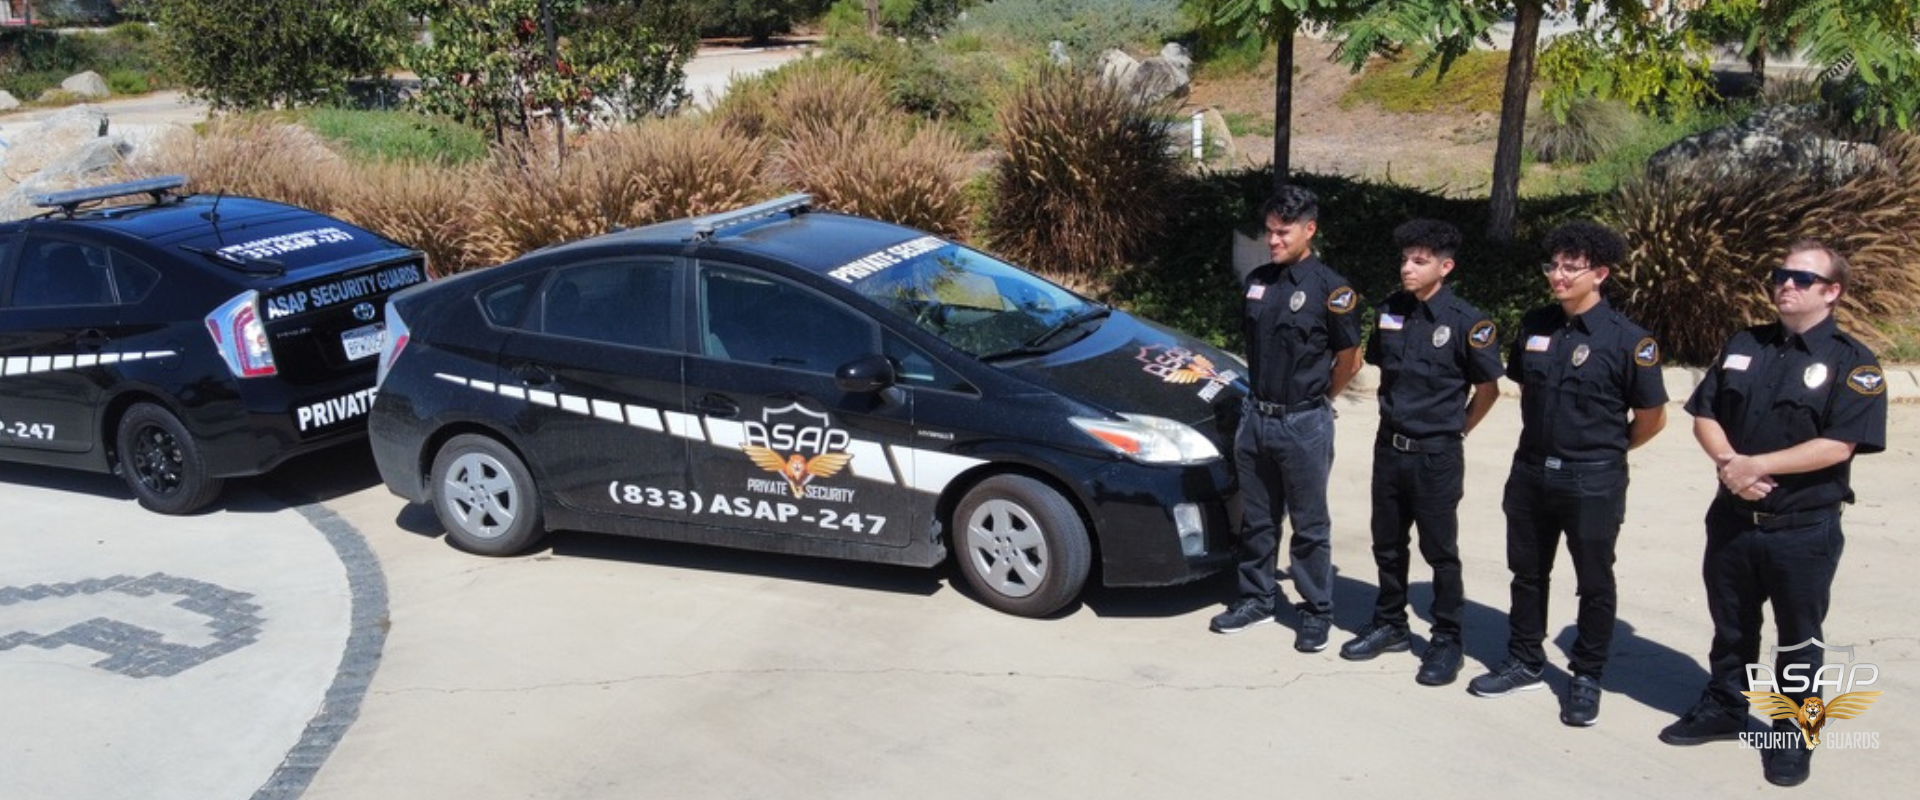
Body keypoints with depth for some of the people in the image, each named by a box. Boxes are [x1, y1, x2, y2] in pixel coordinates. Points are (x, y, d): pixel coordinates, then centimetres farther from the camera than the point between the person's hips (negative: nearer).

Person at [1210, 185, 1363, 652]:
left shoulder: (1330, 288, -11)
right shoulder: (1257, 282, 6)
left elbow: (1349, 359, -3)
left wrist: (1318, 399, 8)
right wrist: (1263, 391, 14)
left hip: (1304, 425, -5)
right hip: (1256, 417, 6)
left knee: (1309, 525, 6)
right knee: (1256, 519, 16)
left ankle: (1317, 613, 18)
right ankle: (1257, 598, 30)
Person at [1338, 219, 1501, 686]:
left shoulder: (1465, 322, -13)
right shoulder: (1389, 312, 2)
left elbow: (1488, 388, -3)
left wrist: (1457, 427, 5)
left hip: (1436, 455, -5)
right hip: (1389, 448, 5)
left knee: (1440, 552, 5)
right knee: (1388, 546, 15)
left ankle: (1447, 642, 16)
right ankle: (1390, 626, 30)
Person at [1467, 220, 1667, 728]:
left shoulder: (1627, 340, -13)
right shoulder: (1534, 326, 2)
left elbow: (1652, 418, -4)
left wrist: (1605, 450, 6)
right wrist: (1544, 441, 14)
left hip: (1593, 482, -5)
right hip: (1531, 471, 5)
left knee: (1594, 583, 9)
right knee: (1527, 572, 16)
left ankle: (1587, 678, 23)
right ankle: (1524, 662, 31)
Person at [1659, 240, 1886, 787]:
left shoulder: (1851, 362, -9)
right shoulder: (1743, 346, 7)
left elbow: (1837, 445, -19)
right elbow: (1705, 415, 5)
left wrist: (1756, 465, -21)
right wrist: (1728, 462, -13)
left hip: (1805, 528, -4)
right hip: (1732, 516, 4)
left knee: (1798, 639, 10)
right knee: (1730, 627, 18)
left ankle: (1793, 735, 24)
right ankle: (1722, 709, 35)